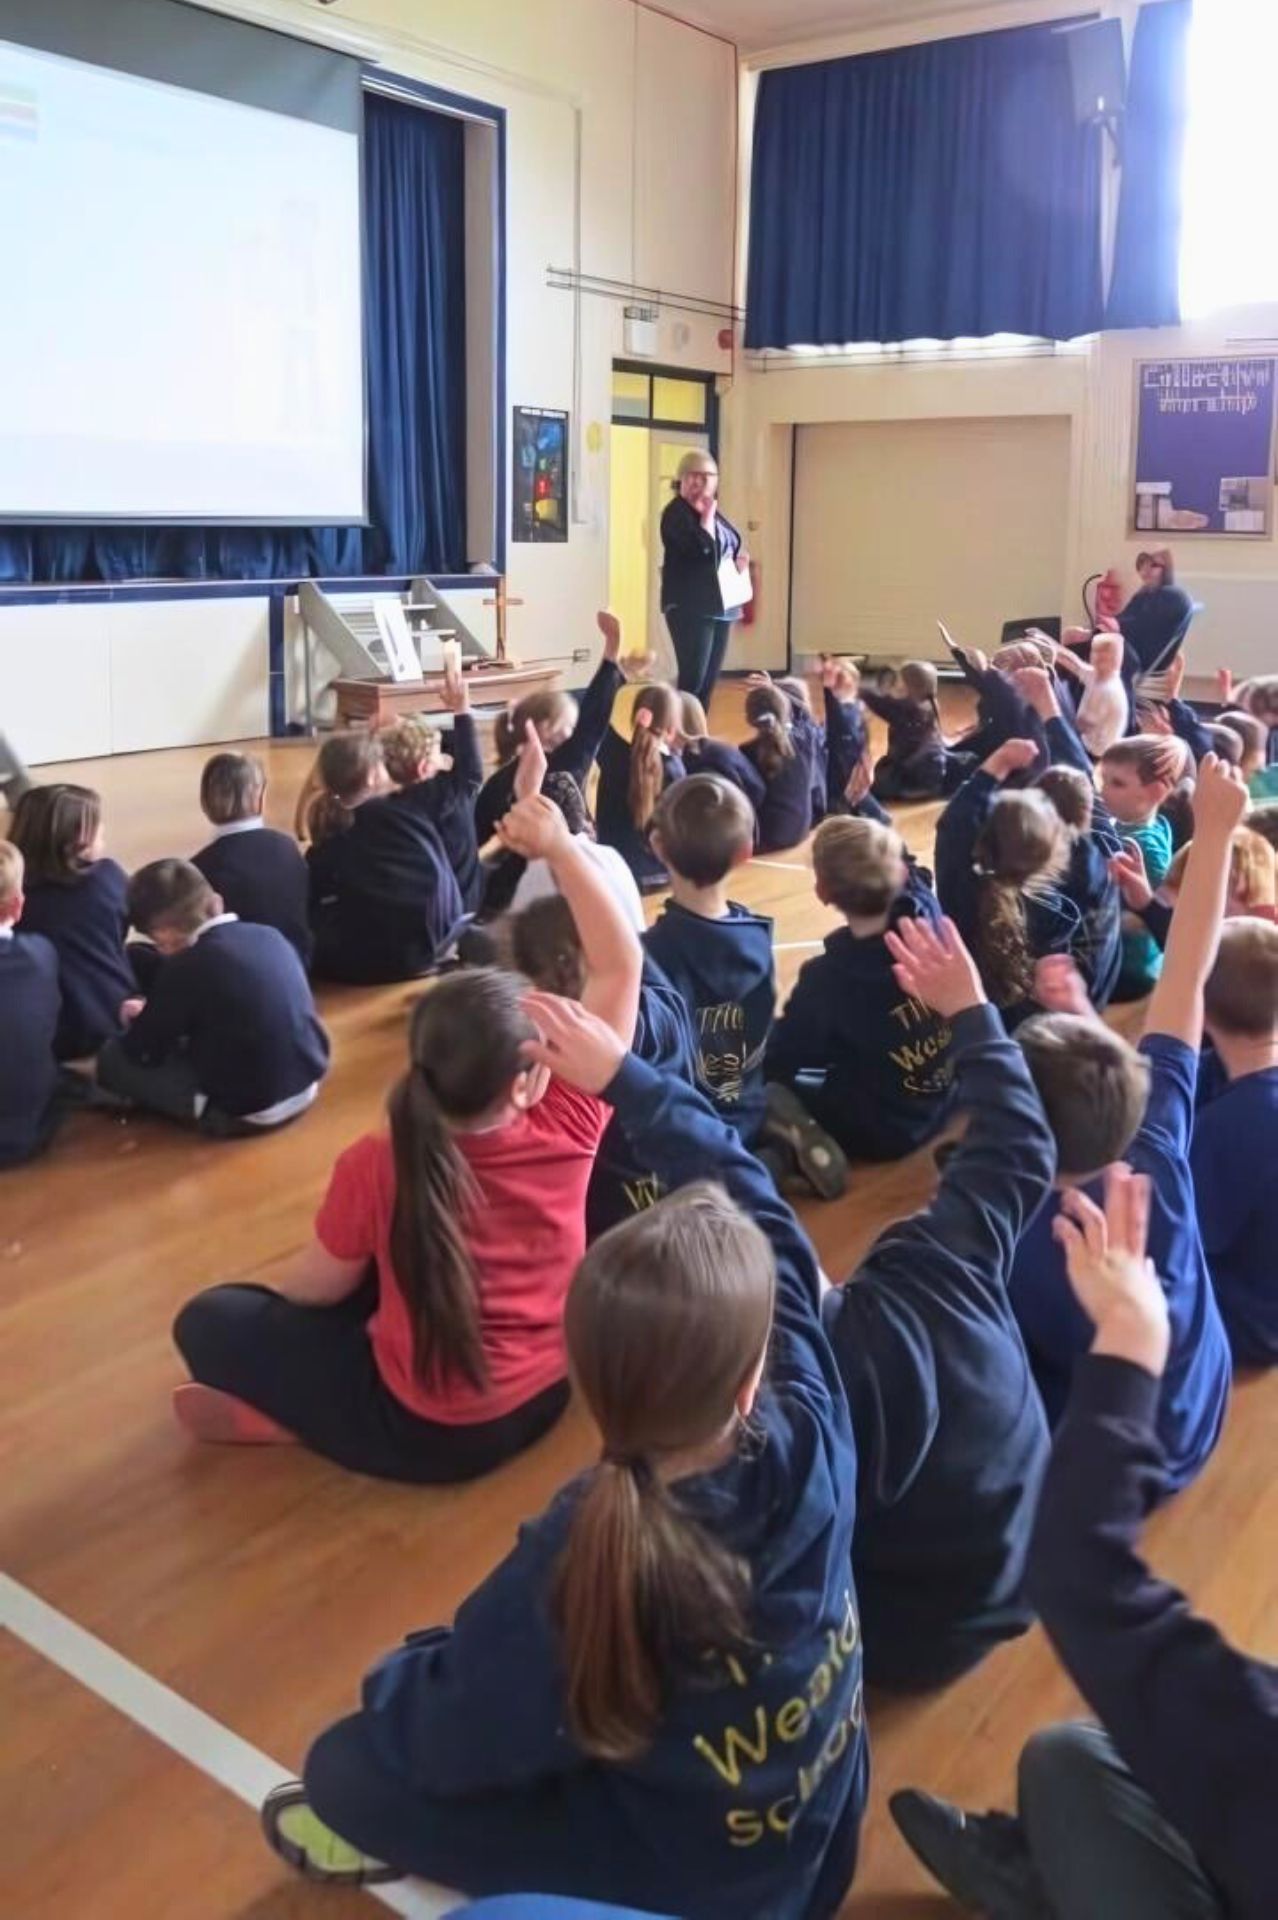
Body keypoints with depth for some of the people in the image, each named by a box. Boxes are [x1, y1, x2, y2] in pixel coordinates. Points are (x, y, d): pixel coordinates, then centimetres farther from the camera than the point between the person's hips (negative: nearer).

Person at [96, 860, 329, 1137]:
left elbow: (142, 1051, -5)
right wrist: (158, 1012, 25)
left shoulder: (187, 966, -18)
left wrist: (142, 1020, 18)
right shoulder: (269, 935, 2)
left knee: (113, 1056, 5)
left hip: (247, 1111, -8)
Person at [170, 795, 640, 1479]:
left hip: (430, 1433, -4)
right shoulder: (565, 1128, -18)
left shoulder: (375, 1166, -22)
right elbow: (621, 968, -11)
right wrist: (560, 848, -9)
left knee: (207, 1322, 7)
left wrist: (268, 1295, 18)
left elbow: (321, 1287, -3)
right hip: (547, 1394, 4)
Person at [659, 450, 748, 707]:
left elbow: (726, 549, 28)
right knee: (693, 680, -12)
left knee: (709, 680, 10)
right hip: (690, 607, -8)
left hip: (720, 606, 9)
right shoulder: (676, 512, -10)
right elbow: (701, 548, -24)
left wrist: (739, 560, 7)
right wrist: (707, 514, -15)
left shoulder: (714, 512, 16)